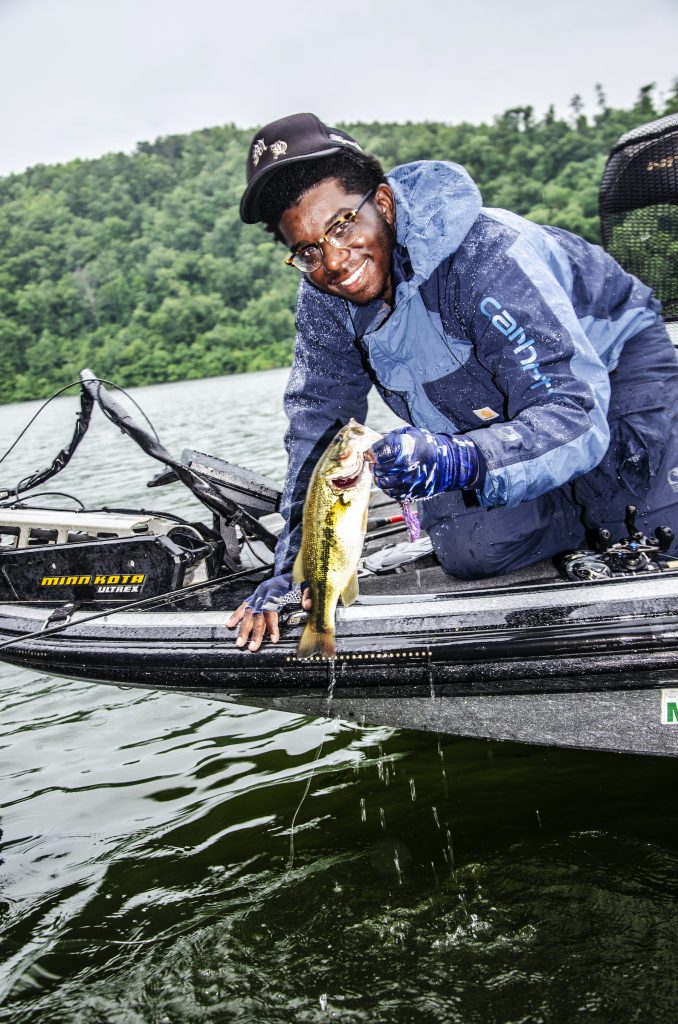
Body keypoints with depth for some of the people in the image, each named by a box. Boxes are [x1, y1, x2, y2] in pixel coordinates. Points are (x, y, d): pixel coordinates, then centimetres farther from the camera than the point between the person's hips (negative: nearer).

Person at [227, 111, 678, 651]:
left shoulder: (486, 256, -36)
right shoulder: (324, 295, -17)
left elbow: (575, 416, -42)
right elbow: (317, 426, -10)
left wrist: (460, 459, -60)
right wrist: (296, 566, -18)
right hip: (489, 418, 5)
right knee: (467, 550, -18)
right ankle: (588, 511, 8)